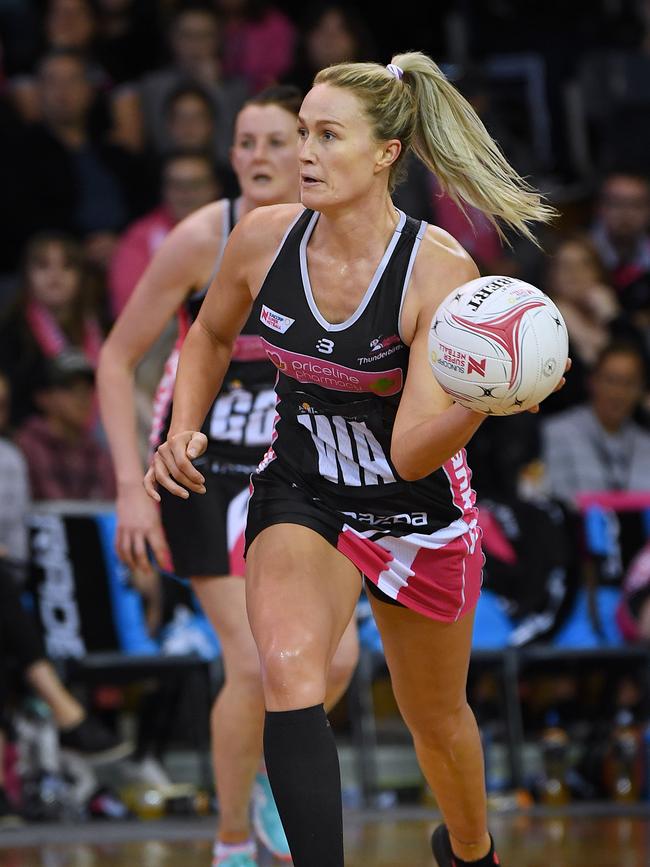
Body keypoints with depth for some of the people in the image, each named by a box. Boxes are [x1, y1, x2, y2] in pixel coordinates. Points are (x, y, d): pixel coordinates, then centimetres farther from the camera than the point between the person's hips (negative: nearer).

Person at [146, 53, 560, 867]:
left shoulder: (441, 272, -26)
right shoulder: (264, 238, -16)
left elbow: (411, 452, -31)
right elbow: (211, 335, 8)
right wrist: (182, 433, -6)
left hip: (417, 511, -1)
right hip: (301, 495, 1)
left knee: (437, 717, 20)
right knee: (289, 671, -29)